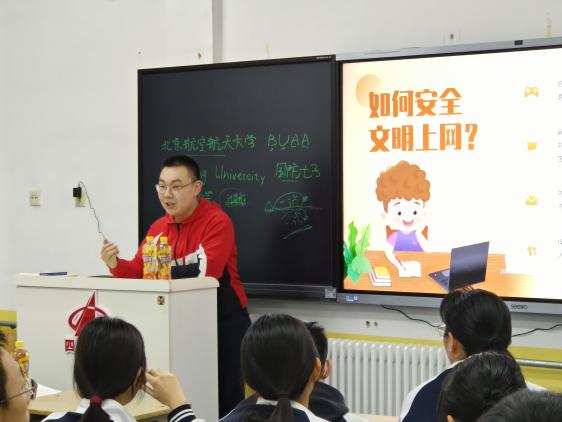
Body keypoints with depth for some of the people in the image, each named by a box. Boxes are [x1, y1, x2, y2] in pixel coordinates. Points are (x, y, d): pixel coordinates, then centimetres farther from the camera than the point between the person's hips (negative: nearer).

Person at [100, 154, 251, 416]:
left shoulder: (217, 221, -15)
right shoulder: (158, 227, 7)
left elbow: (207, 272, -27)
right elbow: (138, 272, 3)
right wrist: (116, 265, -18)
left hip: (225, 321, -6)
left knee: (227, 399, -1)